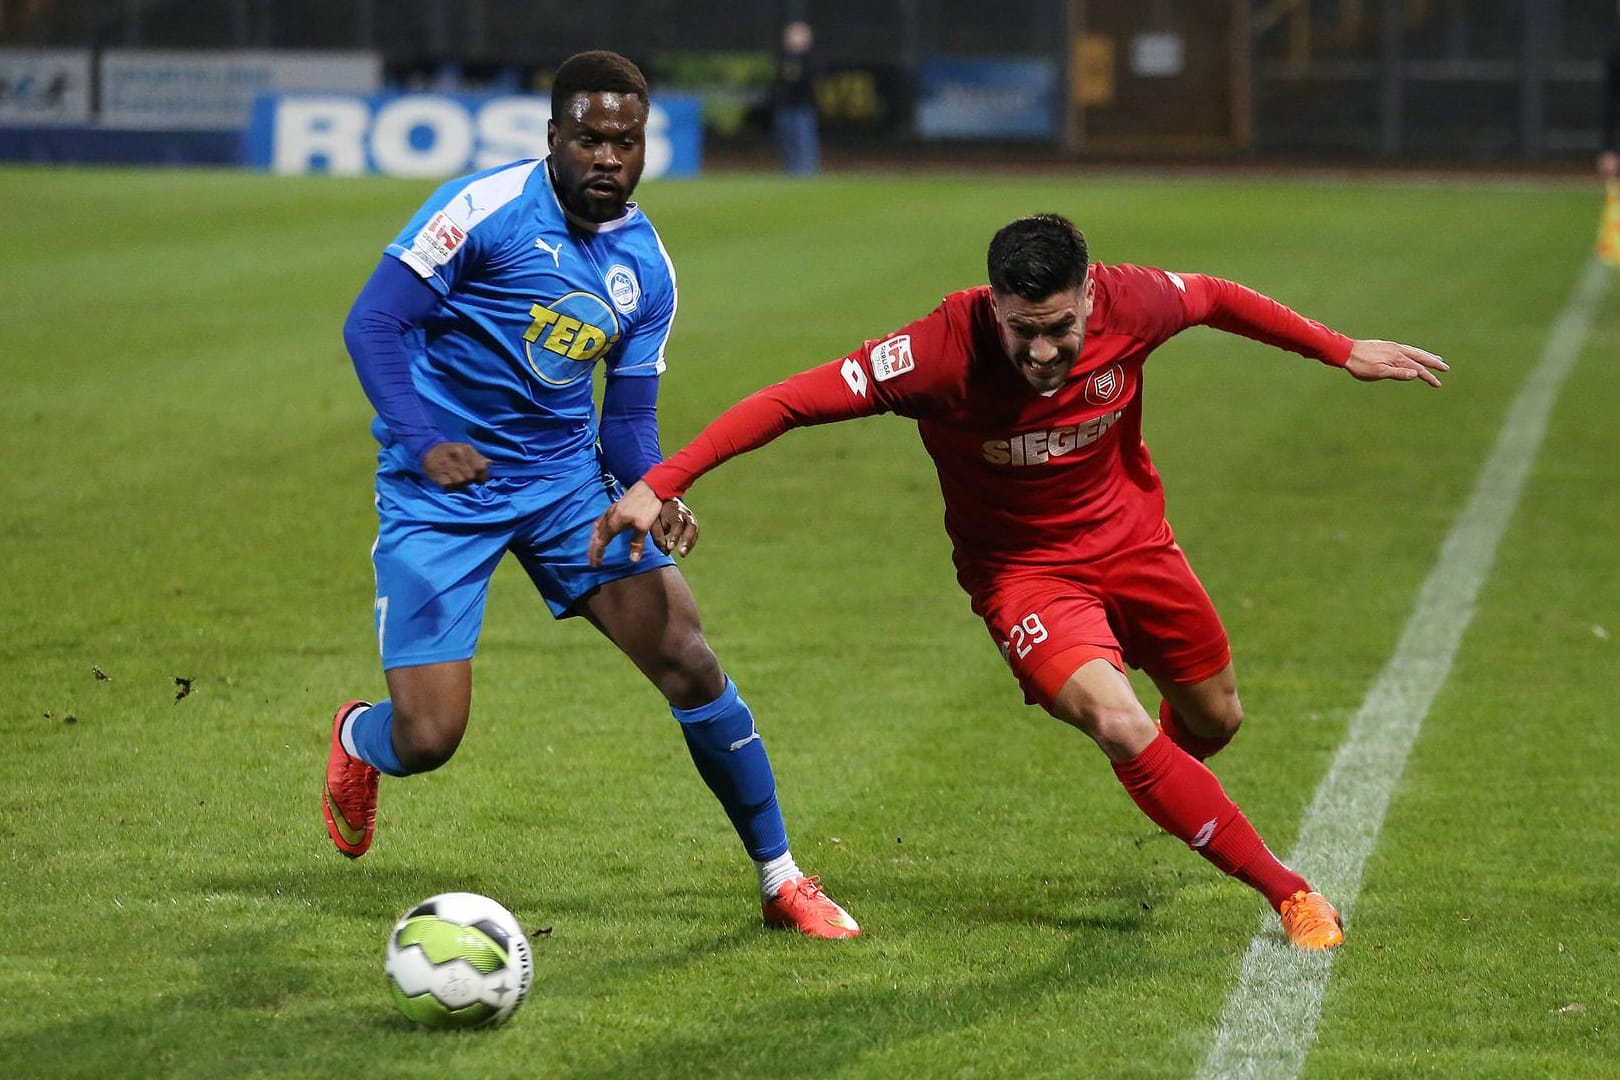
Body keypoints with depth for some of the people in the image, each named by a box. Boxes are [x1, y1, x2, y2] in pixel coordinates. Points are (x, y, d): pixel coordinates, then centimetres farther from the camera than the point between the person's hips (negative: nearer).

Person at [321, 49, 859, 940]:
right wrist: (423, 443, -28)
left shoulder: (645, 265, 3)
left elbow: (629, 415, 7)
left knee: (686, 659, -10)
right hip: (440, 490, -4)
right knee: (426, 742, -12)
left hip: (566, 478, 4)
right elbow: (372, 323, -14)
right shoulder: (485, 208, -14)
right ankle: (357, 740, 29)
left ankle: (780, 881, 7)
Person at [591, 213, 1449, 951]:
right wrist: (660, 483, -39)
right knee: (1119, 724, -26)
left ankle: (1172, 794, 59)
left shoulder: (1128, 304, -24)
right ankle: (1286, 891, -10)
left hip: (1131, 538, 4)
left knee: (1213, 718, 19)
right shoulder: (946, 351, -34)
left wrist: (1343, 352, 9)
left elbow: (1215, 299, -1)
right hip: (1022, 569, -4)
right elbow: (793, 400, -33)